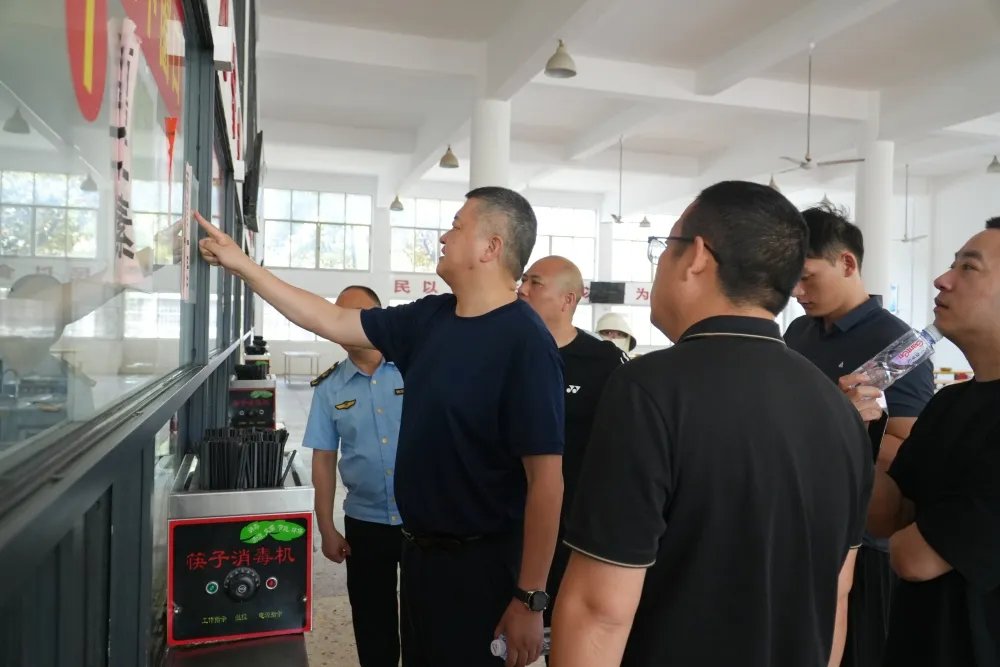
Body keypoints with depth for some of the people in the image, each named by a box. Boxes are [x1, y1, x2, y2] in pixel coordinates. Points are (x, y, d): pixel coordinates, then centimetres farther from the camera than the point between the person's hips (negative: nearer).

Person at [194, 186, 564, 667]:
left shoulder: (525, 342, -21)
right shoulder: (430, 318, 2)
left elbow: (546, 478, -22)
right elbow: (333, 321, 10)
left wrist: (530, 599, -20)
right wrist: (241, 263, 12)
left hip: (480, 563, -7)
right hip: (419, 549, 8)